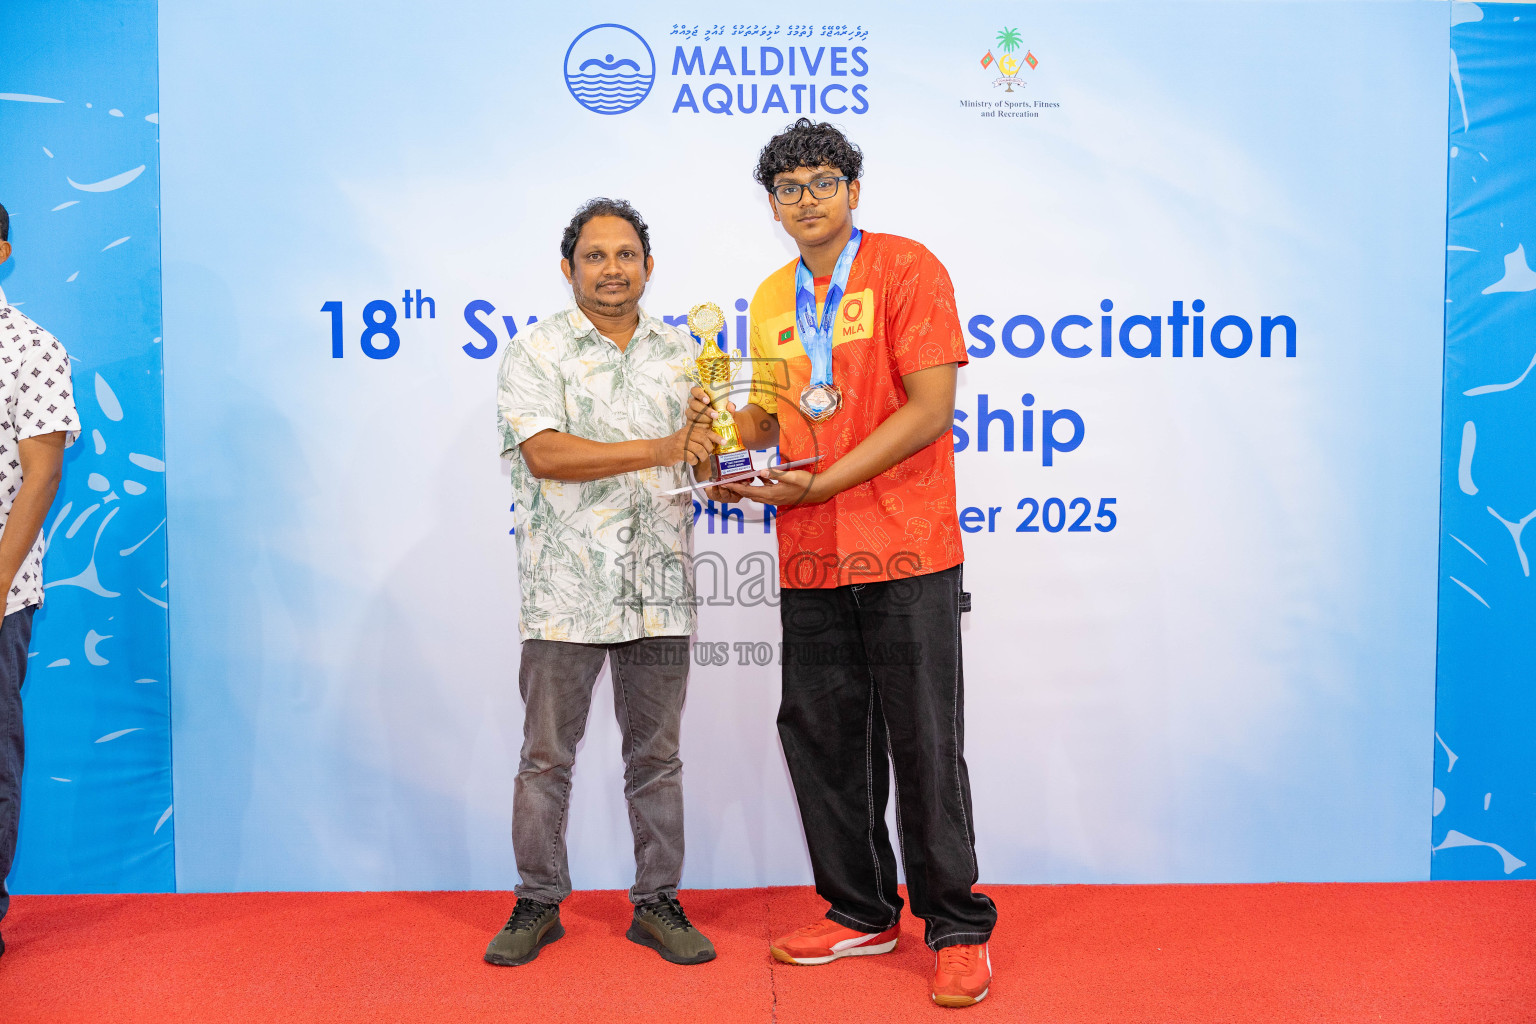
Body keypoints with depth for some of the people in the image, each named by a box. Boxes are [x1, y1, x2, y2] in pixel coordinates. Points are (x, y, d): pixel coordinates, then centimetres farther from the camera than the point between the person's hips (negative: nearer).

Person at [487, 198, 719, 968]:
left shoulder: (681, 351, 13)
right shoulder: (536, 351, 0)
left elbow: (707, 446, 17)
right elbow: (545, 453, -14)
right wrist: (659, 450, -17)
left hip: (660, 588, 3)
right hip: (565, 589, -3)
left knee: (656, 754, 10)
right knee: (546, 754, 6)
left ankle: (657, 903, 22)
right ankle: (538, 904, 21)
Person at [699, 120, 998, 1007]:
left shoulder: (906, 269, -5)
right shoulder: (771, 300, 15)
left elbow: (930, 410, -13)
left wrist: (816, 484, -17)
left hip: (904, 551, -6)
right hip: (809, 560, 6)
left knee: (924, 742, 0)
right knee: (819, 735, 10)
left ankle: (958, 928, 16)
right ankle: (862, 912, 27)